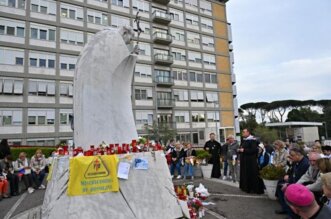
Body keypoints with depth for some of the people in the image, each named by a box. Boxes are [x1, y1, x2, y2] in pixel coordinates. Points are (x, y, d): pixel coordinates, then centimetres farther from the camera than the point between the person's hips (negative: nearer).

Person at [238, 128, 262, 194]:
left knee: (252, 175, -3)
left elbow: (254, 149, -22)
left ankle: (253, 188, 6)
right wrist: (239, 150, 3)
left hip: (251, 161, -8)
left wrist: (244, 150, -22)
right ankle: (246, 187, 21)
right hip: (244, 160, 9)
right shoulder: (244, 140, 14)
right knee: (245, 174, 11)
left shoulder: (252, 140, -13)